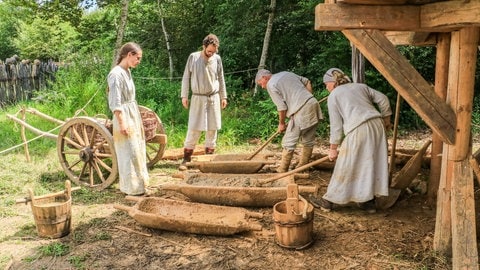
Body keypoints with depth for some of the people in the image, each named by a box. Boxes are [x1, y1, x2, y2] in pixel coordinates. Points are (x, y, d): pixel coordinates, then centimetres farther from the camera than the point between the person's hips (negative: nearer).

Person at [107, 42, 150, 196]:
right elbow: (115, 103, -19)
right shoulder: (116, 74, -17)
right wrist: (122, 123, -20)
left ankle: (139, 185, 29)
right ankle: (132, 188, 13)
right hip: (124, 118, -9)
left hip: (134, 115, 9)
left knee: (138, 151, 16)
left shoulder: (127, 71, 10)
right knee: (129, 154, 0)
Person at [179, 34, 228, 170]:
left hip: (214, 98, 3)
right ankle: (186, 159, 3)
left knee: (212, 129, 6)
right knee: (194, 129, -5)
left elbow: (221, 79, 11)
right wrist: (184, 96, -2)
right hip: (198, 98, -2)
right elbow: (186, 77, 2)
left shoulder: (217, 59, 3)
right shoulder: (193, 57, -3)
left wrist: (223, 97, 10)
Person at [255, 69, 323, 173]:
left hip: (301, 111, -9)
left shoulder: (271, 85, -3)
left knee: (288, 143, 0)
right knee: (309, 140, 16)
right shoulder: (286, 73, 22)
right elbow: (307, 82, 26)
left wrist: (281, 123, 5)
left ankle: (282, 170, 7)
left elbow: (282, 107, -8)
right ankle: (303, 166, 26)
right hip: (313, 103, 9)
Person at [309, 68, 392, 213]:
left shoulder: (333, 95, 7)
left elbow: (336, 124, 2)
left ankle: (328, 201, 14)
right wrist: (386, 119, 28)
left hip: (358, 130, -6)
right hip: (377, 125, 6)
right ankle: (369, 202, 22)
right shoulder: (361, 86, 22)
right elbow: (383, 99, 16)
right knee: (372, 164, 14)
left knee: (345, 167, 2)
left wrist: (333, 148, 7)